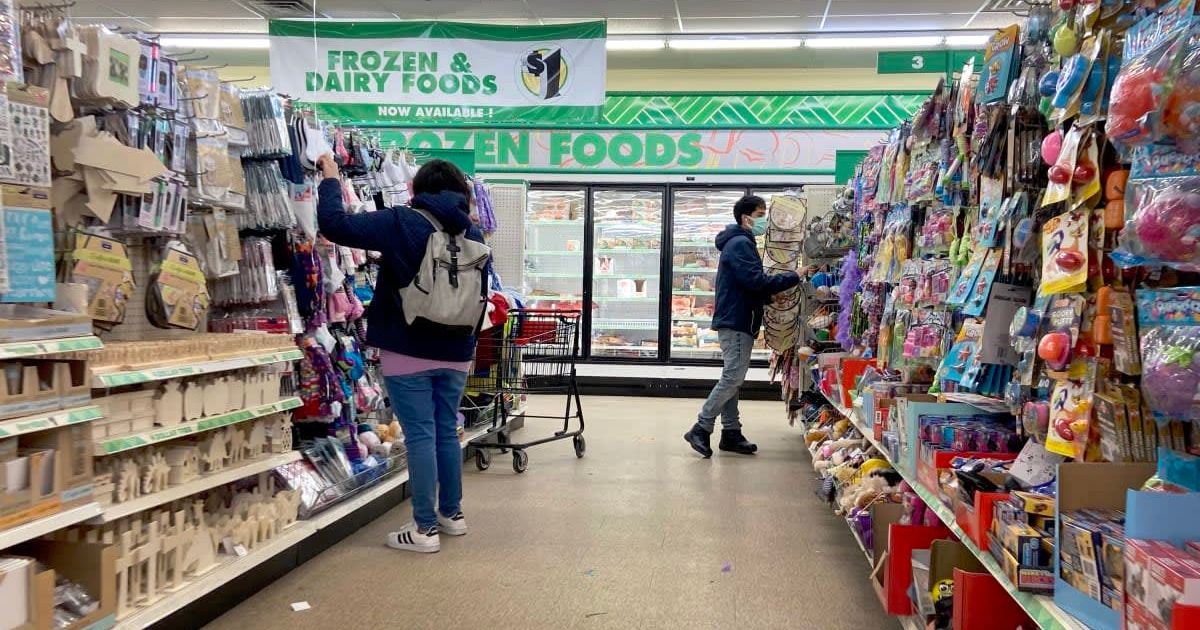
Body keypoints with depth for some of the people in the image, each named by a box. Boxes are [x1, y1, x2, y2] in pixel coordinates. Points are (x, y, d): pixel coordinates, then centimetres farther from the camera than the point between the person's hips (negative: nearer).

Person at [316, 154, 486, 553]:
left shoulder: (401, 222, -9)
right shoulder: (472, 233, 7)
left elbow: (334, 224, -12)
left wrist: (331, 179, 3)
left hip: (409, 351, -5)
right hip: (455, 353, 5)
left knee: (420, 436, -2)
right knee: (447, 431, 15)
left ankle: (425, 528, 2)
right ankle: (452, 514, 26)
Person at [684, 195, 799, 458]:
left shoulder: (740, 243, 20)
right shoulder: (740, 244, -13)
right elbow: (756, 281, -22)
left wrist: (770, 295, 7)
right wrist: (794, 277, -17)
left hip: (736, 321, 11)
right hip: (736, 321, -11)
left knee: (732, 379, 11)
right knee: (733, 378, -10)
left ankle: (731, 433, 16)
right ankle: (701, 430, -7)